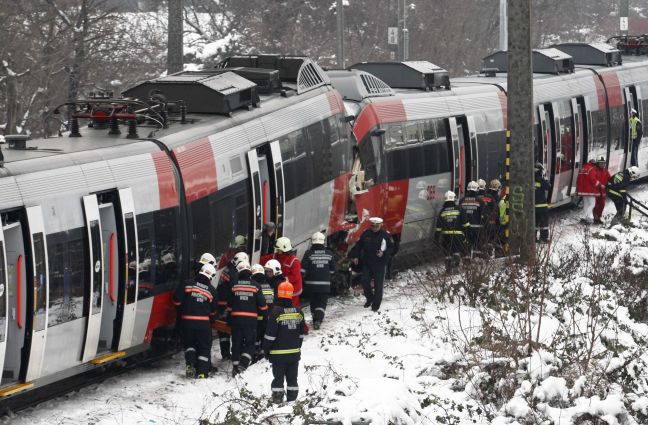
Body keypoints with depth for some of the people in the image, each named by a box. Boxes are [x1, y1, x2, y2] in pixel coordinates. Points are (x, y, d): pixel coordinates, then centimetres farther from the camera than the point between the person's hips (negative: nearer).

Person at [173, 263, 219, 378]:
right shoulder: (212, 291, -1)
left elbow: (177, 300, -5)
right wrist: (211, 319, 26)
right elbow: (213, 310, 6)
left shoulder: (187, 285, -4)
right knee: (204, 347, 11)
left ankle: (190, 363, -2)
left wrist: (183, 310, 14)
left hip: (187, 321, 1)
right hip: (203, 322, -1)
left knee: (189, 343, 20)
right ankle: (202, 372, 4)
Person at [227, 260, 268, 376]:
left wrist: (229, 319, 15)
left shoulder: (234, 286, -1)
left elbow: (229, 305, 4)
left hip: (236, 319, 1)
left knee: (237, 343, 11)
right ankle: (244, 362, -15)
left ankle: (236, 365, 11)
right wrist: (265, 314, 18)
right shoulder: (255, 286, -4)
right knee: (250, 343, 6)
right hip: (251, 320, -1)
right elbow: (262, 304, -1)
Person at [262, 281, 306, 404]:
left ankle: (277, 398, -2)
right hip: (294, 352, 4)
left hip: (278, 353, -4)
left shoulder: (276, 312, -15)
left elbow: (270, 335, -13)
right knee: (292, 377, 12)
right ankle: (292, 399, 15)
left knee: (278, 377, 1)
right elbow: (301, 333, 11)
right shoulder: (298, 312, 2)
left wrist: (266, 350, -1)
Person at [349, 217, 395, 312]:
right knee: (364, 281, 1)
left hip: (380, 264, -3)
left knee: (378, 284, 1)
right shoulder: (366, 234, 0)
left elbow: (391, 248, -2)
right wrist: (355, 256, 3)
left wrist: (384, 254, -19)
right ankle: (369, 298, 25)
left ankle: (376, 304, 14)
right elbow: (358, 245, 11)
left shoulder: (385, 235, -8)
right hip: (367, 263, 3)